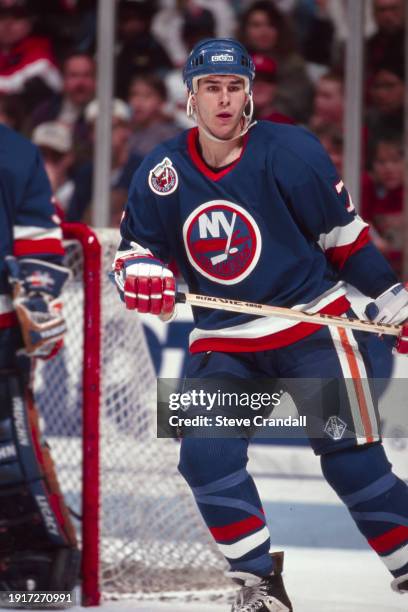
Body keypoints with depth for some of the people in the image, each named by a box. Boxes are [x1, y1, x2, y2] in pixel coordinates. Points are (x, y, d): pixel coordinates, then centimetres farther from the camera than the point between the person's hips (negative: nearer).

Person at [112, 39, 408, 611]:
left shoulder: (289, 150, -13)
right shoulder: (162, 172, -3)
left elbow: (345, 235, -3)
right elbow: (135, 246, 7)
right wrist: (141, 276, -17)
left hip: (314, 322, -3)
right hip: (224, 342, 3)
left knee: (351, 460, -6)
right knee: (205, 457, -12)